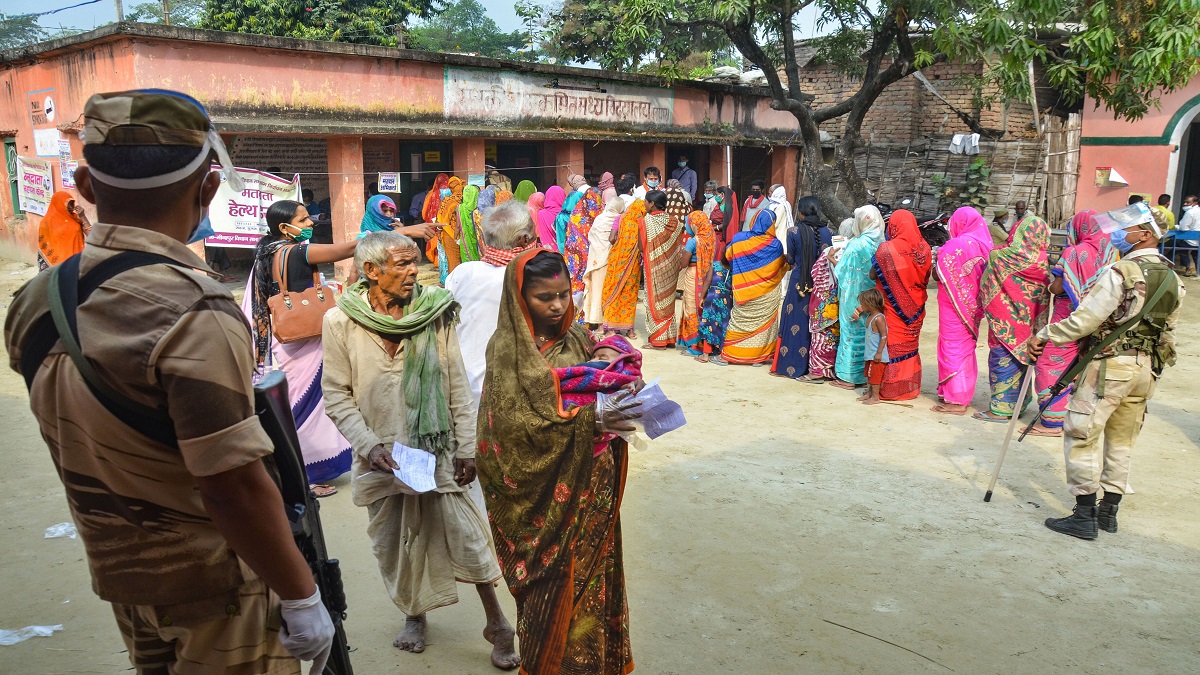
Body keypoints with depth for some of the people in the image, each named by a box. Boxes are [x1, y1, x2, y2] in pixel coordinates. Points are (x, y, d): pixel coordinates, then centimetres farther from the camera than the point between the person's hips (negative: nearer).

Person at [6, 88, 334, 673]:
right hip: (212, 583, -7)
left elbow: (84, 445, 9)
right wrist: (301, 596, -19)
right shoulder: (193, 314, -28)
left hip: (115, 573, 7)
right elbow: (235, 490, -28)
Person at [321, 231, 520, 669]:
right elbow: (337, 395, -3)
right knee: (394, 541, 14)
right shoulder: (340, 322, -7)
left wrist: (467, 446, -3)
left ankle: (496, 623, 18)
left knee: (465, 533, 2)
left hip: (437, 448, 0)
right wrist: (370, 446, -13)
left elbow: (457, 384, -2)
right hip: (381, 457, 1)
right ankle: (414, 614, 38)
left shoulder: (434, 311, -5)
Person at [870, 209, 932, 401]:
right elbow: (925, 277, 7)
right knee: (910, 346, 15)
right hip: (915, 308, 5)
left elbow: (873, 274, -7)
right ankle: (910, 386, 22)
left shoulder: (886, 249, -16)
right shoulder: (924, 249, -2)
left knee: (891, 346, 5)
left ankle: (890, 388, 9)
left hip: (892, 307, -4)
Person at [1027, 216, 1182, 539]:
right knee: (1122, 440, 16)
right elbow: (1169, 332, 15)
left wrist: (1044, 335, -11)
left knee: (1081, 435, -1)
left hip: (1111, 363, -8)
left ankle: (1085, 516, -1)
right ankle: (1109, 512, 23)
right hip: (1147, 369, 8)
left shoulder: (1122, 272, -14)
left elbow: (1086, 317, -19)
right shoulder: (1173, 279, 10)